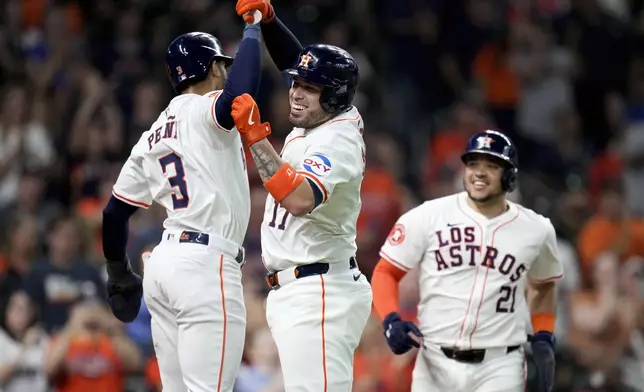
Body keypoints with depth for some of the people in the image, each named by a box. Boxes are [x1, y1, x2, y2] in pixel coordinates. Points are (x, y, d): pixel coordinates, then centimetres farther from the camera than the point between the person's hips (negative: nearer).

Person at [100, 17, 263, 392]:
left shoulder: (152, 138, 18)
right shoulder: (206, 111, -4)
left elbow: (114, 213, 20)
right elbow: (239, 92, -28)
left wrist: (119, 274, 34)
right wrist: (252, 31, -12)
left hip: (164, 262, 9)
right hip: (206, 263, -9)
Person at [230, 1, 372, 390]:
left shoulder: (337, 142, -18)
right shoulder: (323, 116, 9)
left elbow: (299, 200, -36)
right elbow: (298, 62, 26)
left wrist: (255, 135, -34)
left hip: (317, 297, -11)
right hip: (294, 294, 11)